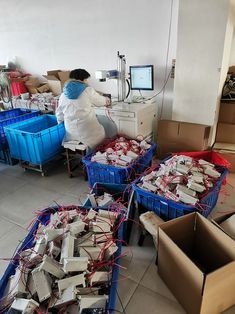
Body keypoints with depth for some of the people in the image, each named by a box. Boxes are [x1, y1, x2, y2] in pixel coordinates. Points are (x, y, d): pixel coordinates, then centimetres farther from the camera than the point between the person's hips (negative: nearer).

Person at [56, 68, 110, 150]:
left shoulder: (63, 95, 8)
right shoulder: (88, 90, -6)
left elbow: (59, 114, 13)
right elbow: (101, 101, 9)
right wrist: (107, 100, 32)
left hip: (71, 131, 5)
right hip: (87, 130, -5)